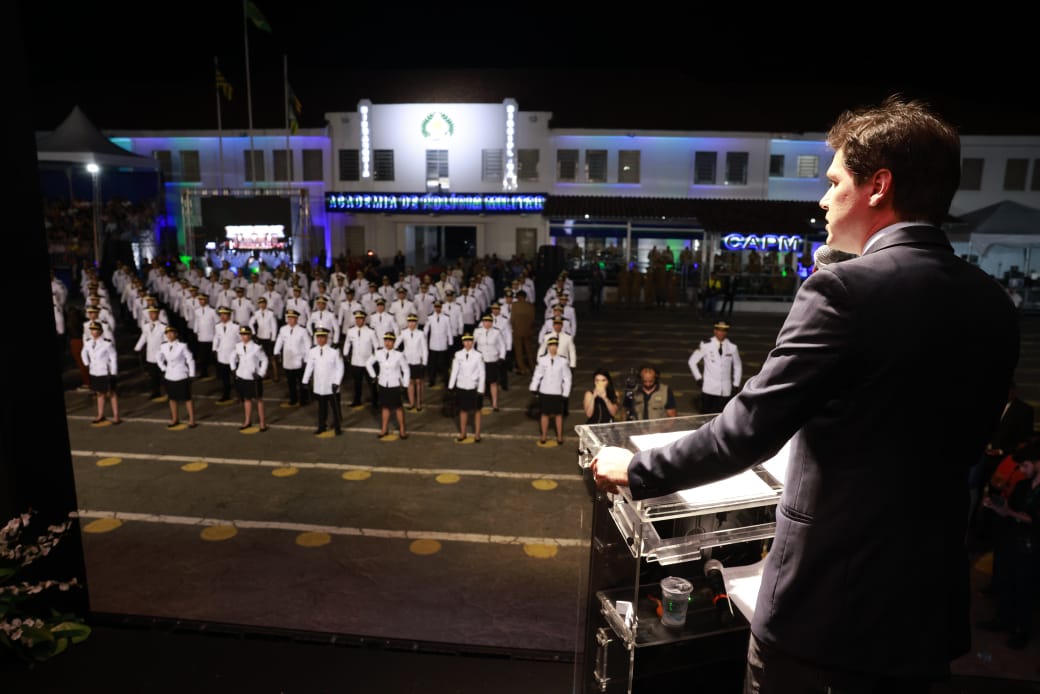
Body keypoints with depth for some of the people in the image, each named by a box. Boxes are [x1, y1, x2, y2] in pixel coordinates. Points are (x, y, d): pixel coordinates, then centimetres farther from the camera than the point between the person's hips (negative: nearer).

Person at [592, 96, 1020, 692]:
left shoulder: (845, 289, -20)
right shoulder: (994, 305, 2)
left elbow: (747, 432, -22)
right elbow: (962, 445, 13)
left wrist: (637, 471, -8)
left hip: (827, 598, -6)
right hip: (930, 605, 7)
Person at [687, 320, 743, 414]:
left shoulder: (732, 348, 3)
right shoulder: (706, 345, -3)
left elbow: (737, 367, 14)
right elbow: (692, 361, 6)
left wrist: (736, 385, 11)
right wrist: (698, 378, 3)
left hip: (725, 391, 1)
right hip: (709, 389, -1)